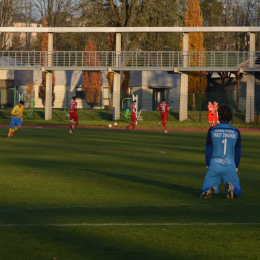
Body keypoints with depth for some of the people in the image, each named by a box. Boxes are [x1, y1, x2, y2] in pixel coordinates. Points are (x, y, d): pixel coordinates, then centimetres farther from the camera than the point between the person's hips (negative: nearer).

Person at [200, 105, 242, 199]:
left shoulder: (212, 130, 0)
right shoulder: (236, 132, 4)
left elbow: (208, 151, 2)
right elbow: (238, 153, 6)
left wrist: (208, 166, 12)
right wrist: (236, 168, 16)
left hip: (214, 166, -1)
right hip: (230, 166, 1)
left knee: (204, 192, 9)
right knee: (238, 192, 12)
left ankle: (211, 188, -28)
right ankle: (231, 188, -24)